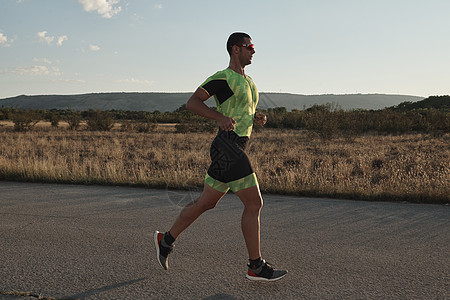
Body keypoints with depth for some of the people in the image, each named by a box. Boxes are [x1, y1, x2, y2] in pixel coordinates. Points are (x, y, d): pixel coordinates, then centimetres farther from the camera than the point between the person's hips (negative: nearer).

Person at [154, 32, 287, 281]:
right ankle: (256, 266, 3)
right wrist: (220, 118, -24)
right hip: (227, 146, -10)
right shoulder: (222, 78, -7)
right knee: (254, 204, -8)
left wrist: (257, 117, 9)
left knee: (206, 203, 16)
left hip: (235, 149, 10)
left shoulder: (248, 80, 21)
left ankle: (166, 240, 29)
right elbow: (192, 103, -11)